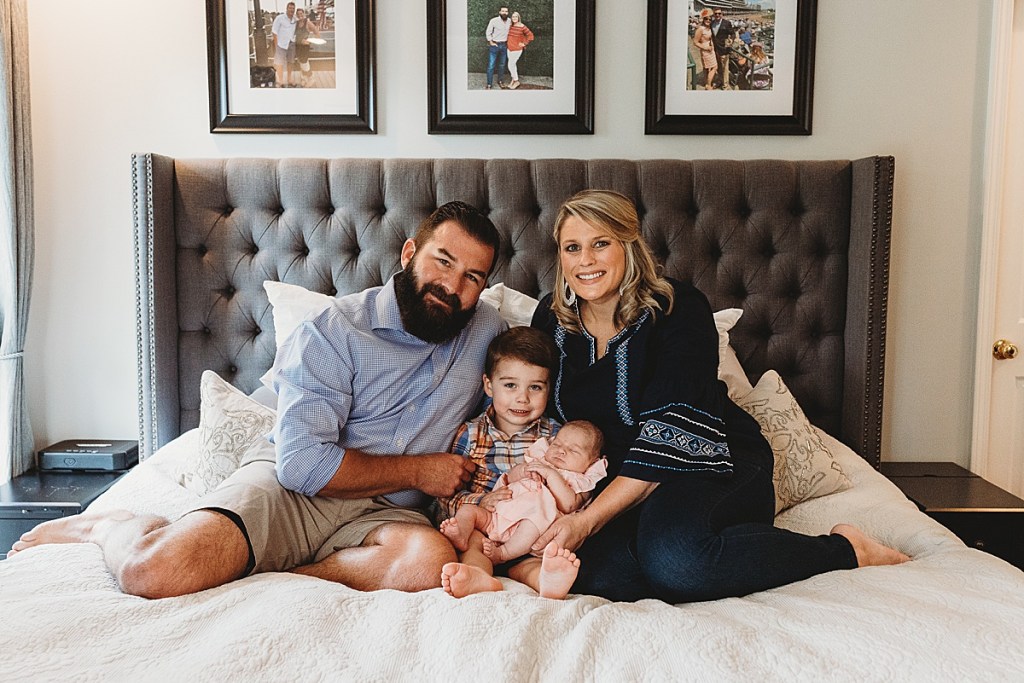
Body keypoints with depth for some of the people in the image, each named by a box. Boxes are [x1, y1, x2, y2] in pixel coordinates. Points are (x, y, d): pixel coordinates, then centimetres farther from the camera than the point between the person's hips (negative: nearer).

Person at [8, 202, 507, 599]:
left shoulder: (488, 331, 7)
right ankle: (111, 525, 14)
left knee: (432, 560, -34)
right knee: (153, 570, -25)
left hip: (381, 512, 3)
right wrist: (416, 471, -8)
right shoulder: (335, 330, -8)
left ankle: (280, 577, -13)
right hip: (289, 489, -2)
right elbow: (303, 463, -15)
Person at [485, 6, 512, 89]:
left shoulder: (509, 21, 0)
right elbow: (488, 32, -6)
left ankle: (500, 81, 29)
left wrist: (508, 41, 8)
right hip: (494, 45, -4)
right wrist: (491, 42, -9)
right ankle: (489, 84, 1)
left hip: (504, 45, 4)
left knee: (502, 65, 14)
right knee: (491, 65, -5)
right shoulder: (494, 20, -12)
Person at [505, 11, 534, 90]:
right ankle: (513, 80, 29)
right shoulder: (510, 26, 3)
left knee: (510, 65, -4)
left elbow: (530, 36, -12)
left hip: (517, 49, -6)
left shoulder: (522, 27, -14)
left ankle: (516, 81, 12)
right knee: (512, 65, 15)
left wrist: (524, 44, -11)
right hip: (509, 48, 6)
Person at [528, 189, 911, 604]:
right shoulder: (551, 318, 2)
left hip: (710, 464, -3)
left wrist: (588, 520, -29)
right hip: (619, 482, 4)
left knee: (674, 560, -37)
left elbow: (668, 437, -22)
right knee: (595, 573, -30)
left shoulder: (680, 310, -14)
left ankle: (845, 548, -15)